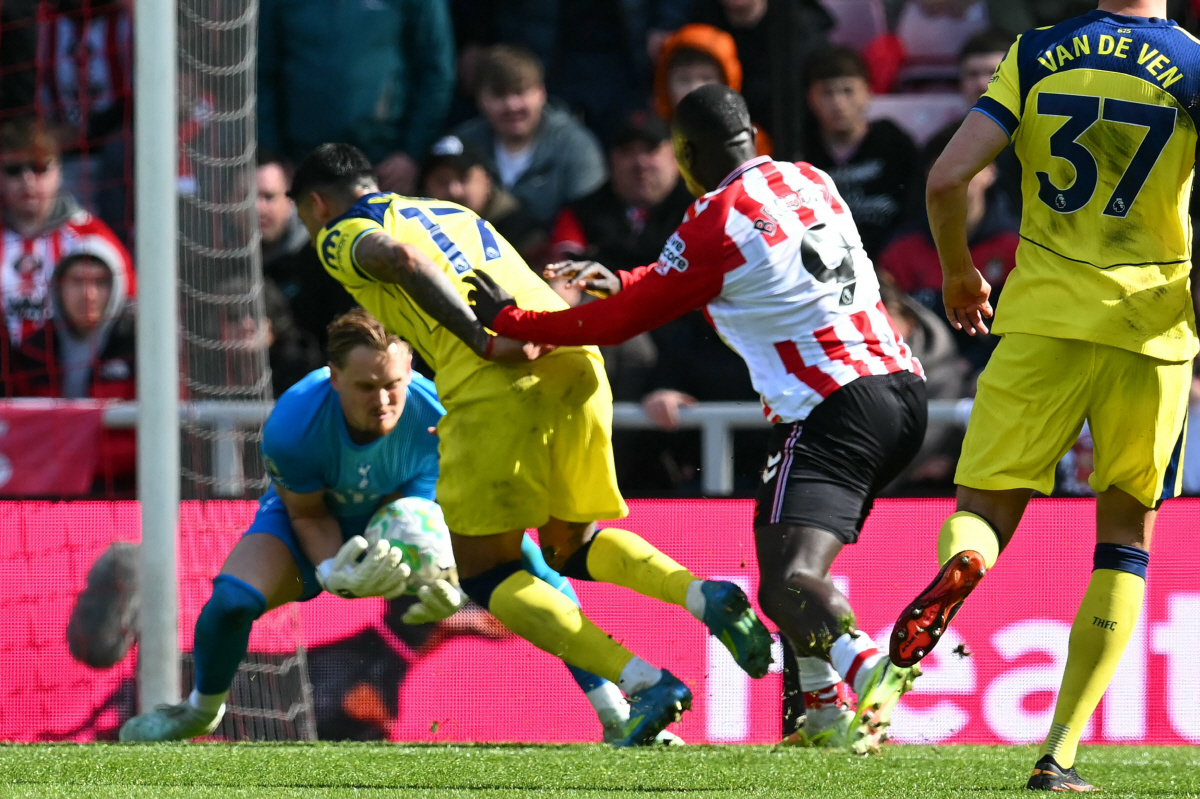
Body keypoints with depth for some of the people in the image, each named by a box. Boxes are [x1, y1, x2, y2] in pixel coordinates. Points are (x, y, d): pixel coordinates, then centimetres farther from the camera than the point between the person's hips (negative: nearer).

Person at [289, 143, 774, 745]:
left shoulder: (343, 235, 12)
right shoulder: (452, 213, 34)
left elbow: (399, 259, -11)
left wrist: (482, 342, -16)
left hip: (499, 379, -7)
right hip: (575, 362, 7)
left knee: (486, 576, 3)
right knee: (573, 547, 24)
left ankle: (645, 683, -13)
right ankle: (704, 595, -3)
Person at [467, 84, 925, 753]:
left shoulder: (713, 227, -7)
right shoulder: (811, 182, 16)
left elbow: (619, 322, 4)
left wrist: (509, 320, 16)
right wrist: (623, 283, 38)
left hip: (837, 409, -8)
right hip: (904, 386, 8)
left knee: (788, 587, -20)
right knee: (791, 550, 26)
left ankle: (865, 666, -49)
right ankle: (826, 716, 22)